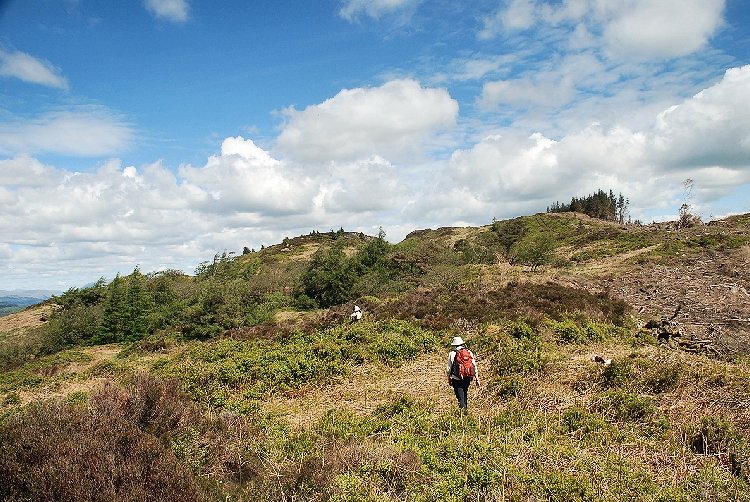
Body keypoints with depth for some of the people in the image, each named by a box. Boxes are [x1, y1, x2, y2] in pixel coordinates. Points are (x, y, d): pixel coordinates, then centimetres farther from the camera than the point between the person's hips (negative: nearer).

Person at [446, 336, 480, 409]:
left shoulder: (452, 354, -5)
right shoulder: (469, 352, 5)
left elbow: (448, 368, -1)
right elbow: (474, 367, 6)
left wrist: (449, 379, 11)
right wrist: (477, 379, 11)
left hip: (457, 379, -4)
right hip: (468, 379, 4)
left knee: (460, 398, 0)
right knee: (465, 395, 22)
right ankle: (466, 408, 30)